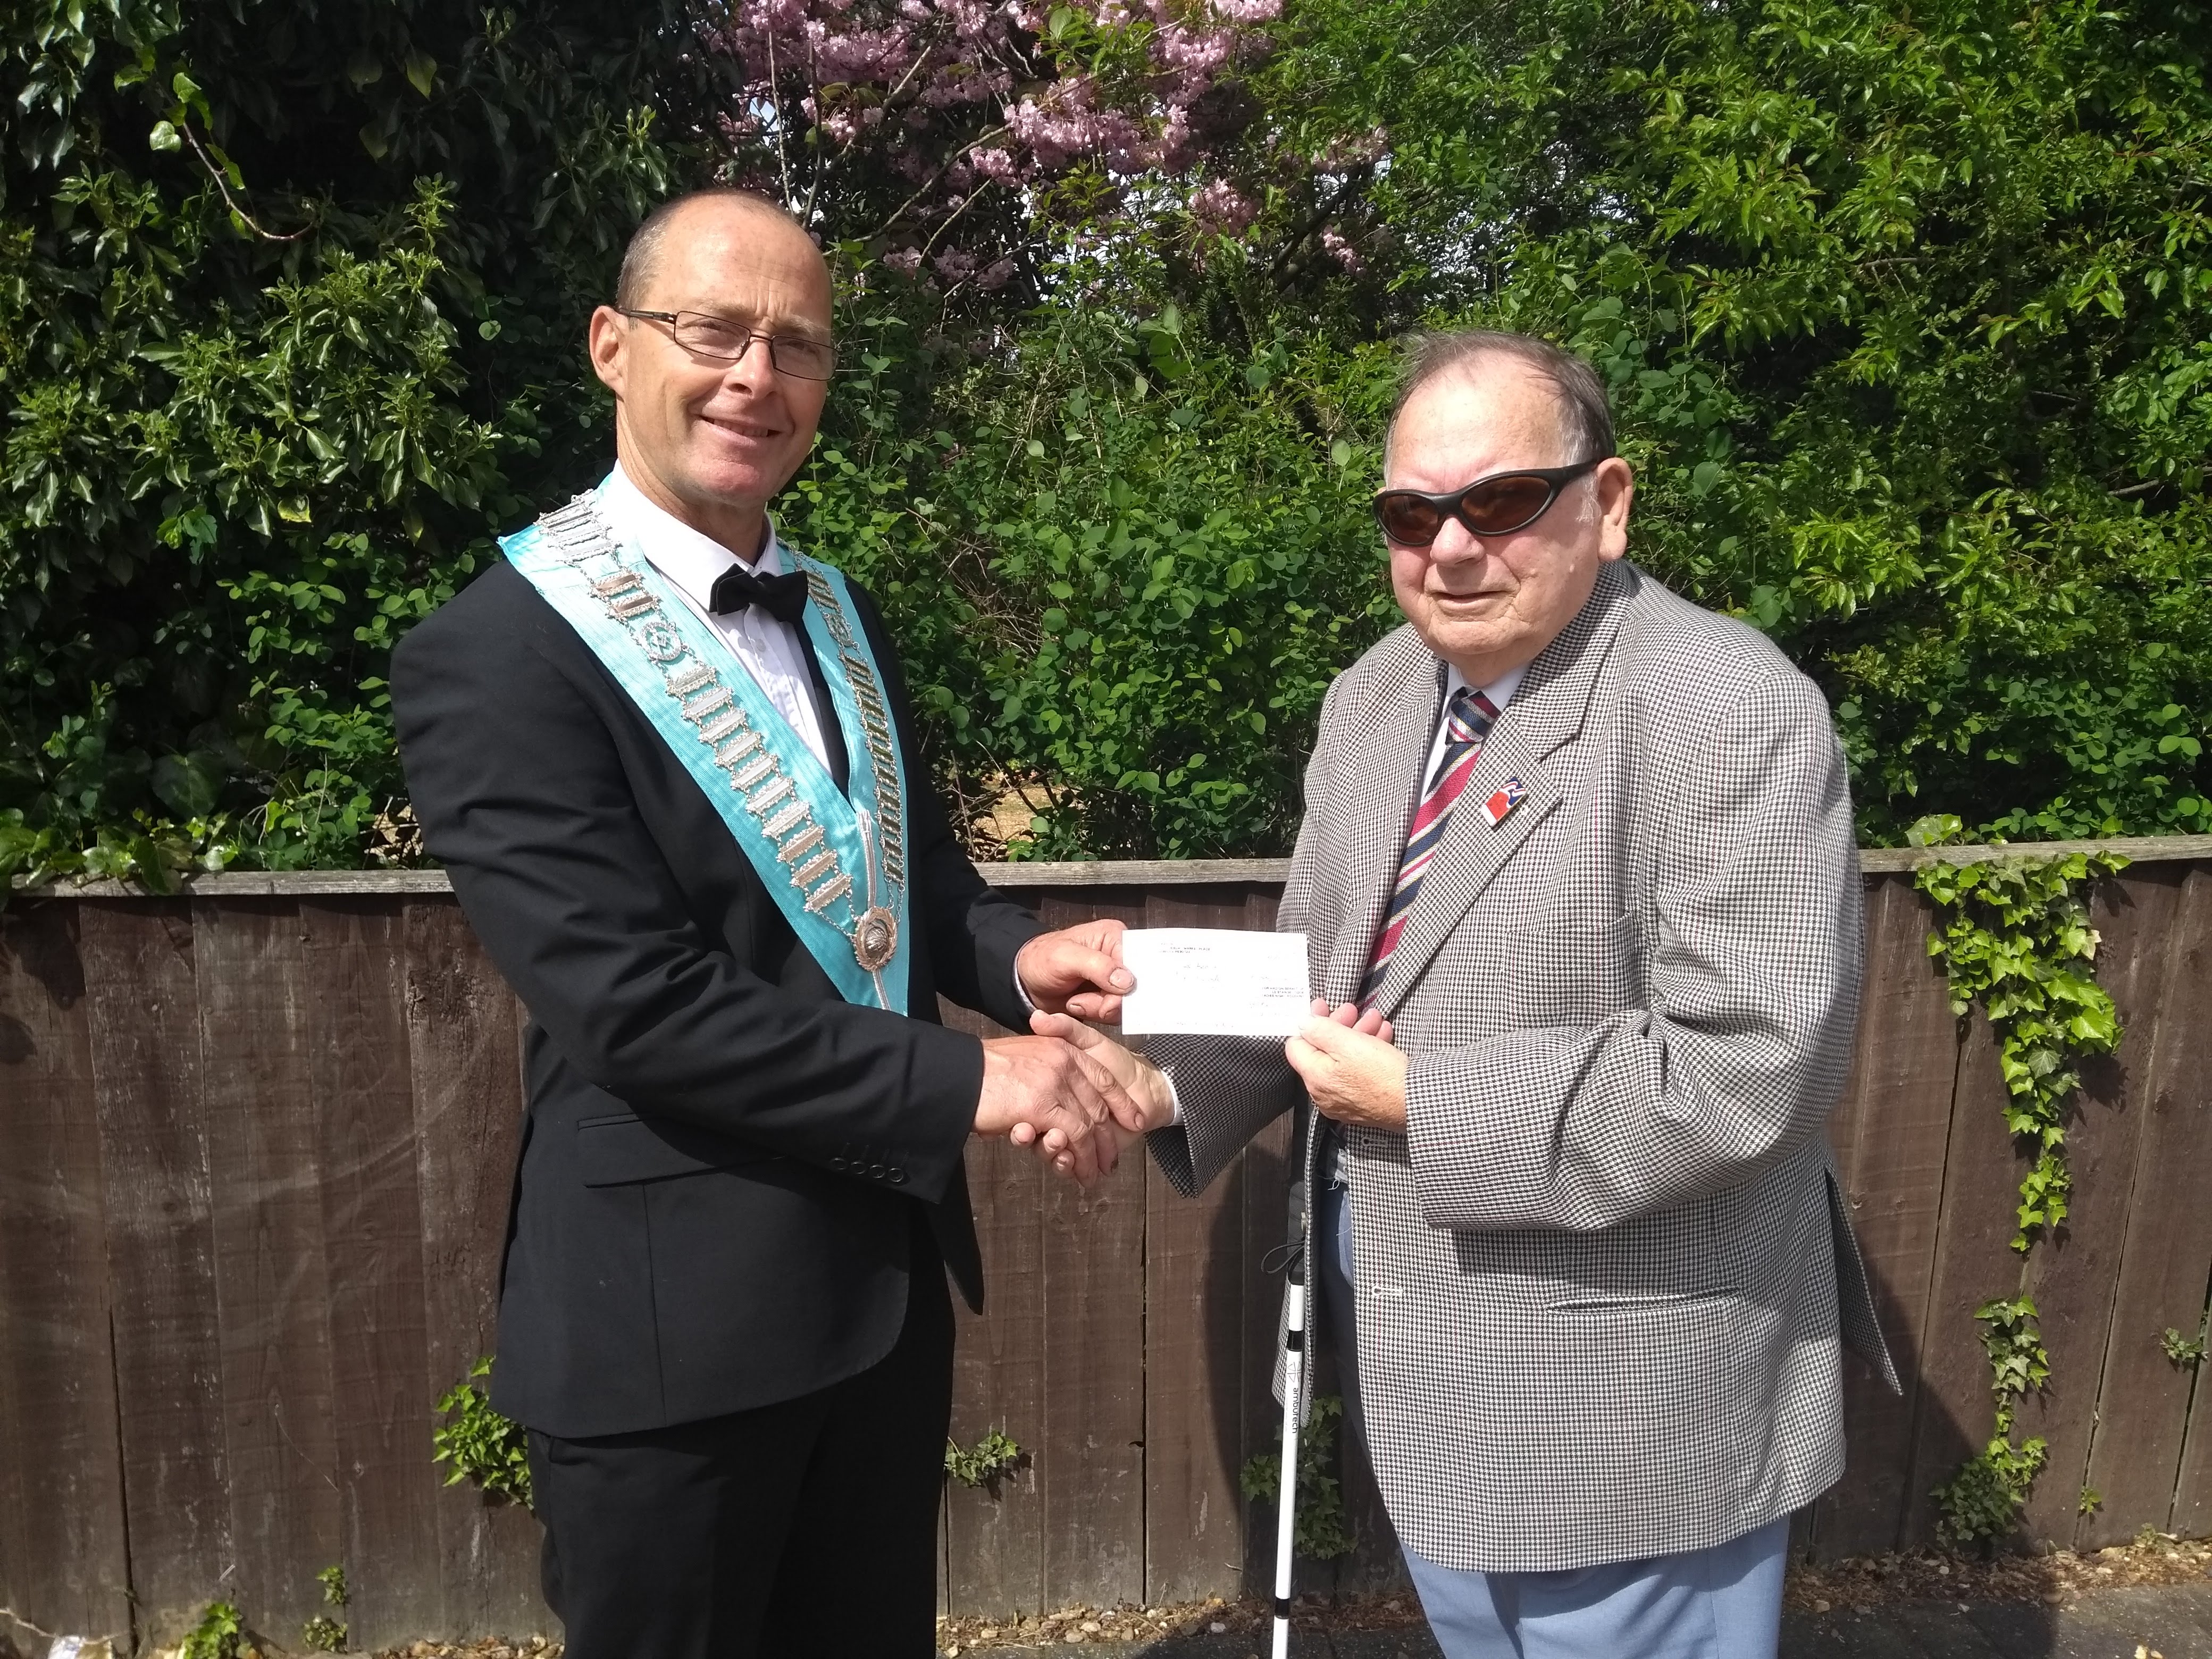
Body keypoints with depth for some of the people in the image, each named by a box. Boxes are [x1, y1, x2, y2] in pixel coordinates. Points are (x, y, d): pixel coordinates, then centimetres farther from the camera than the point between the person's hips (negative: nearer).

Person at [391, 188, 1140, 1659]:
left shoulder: (840, 613, 8)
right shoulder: (497, 656, -16)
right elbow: (636, 1005, -23)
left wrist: (1019, 958, -8)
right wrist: (967, 1081, -23)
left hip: (887, 1276, 7)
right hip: (672, 1317, -7)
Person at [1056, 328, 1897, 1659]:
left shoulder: (1734, 714, -20)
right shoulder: (1373, 697, 4)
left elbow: (1749, 1071, -26)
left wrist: (1424, 1099, -22)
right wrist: (1170, 1085, -6)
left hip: (1623, 1409, -7)